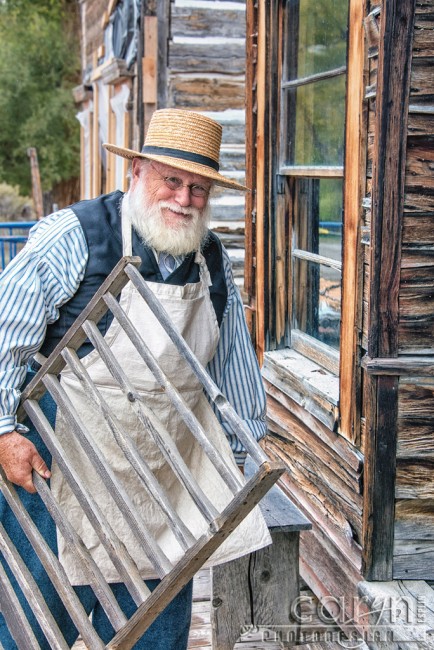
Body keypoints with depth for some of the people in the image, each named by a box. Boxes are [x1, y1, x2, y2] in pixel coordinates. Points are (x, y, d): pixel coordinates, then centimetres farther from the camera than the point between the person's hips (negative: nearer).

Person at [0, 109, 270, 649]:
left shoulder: (213, 261, 5)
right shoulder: (73, 236, -14)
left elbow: (230, 359, 16)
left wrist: (234, 447, 20)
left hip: (165, 476, 5)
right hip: (64, 460, -5)